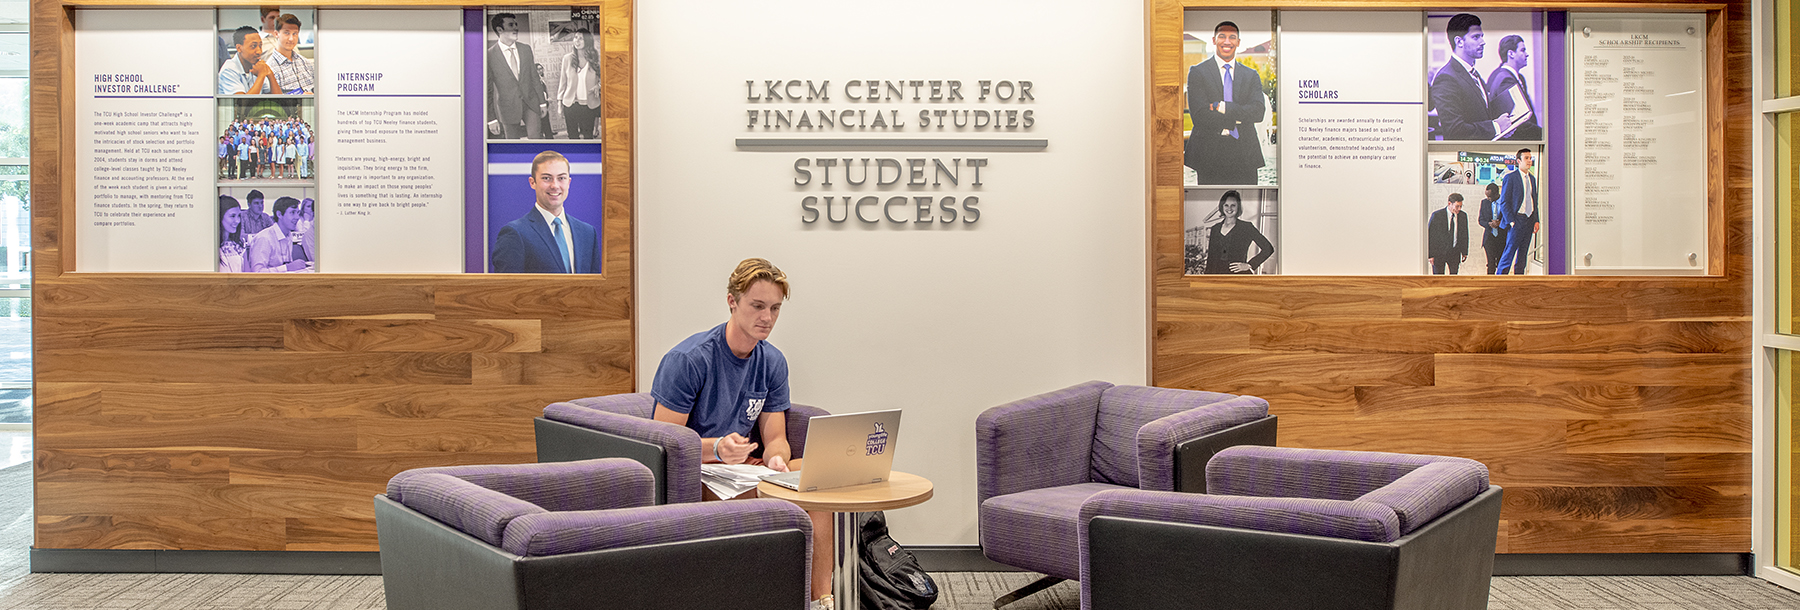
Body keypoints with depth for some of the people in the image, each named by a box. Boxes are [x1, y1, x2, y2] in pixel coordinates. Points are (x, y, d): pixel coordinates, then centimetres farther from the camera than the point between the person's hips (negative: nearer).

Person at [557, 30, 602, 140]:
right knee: (573, 137, 4)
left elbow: (601, 79, 11)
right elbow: (563, 82, 9)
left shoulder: (596, 58, 0)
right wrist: (559, 104, 6)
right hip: (570, 105, 1)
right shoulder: (567, 58, 2)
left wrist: (598, 87, -12)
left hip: (589, 105, -1)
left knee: (588, 137, 2)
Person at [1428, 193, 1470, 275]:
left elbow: (1464, 234, 13)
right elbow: (1429, 235, -8)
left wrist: (1464, 252, 12)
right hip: (1438, 252, -3)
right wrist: (1430, 255, -11)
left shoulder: (1463, 215, 1)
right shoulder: (1436, 215, -11)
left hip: (1454, 252, 3)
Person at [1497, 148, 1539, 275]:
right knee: (1510, 251, -7)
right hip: (1516, 220, -6)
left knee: (1523, 254, 9)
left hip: (1529, 220, 6)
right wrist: (1511, 221, -14)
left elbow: (1534, 201, 19)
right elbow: (1504, 202, -9)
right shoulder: (1510, 178, -7)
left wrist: (1536, 220, 9)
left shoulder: (1532, 179, 14)